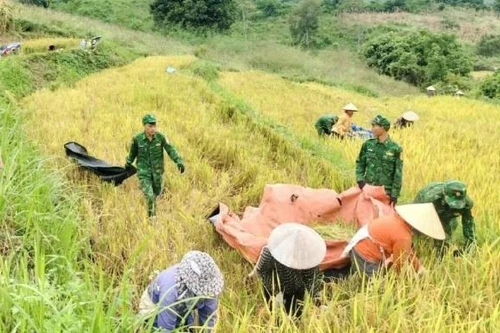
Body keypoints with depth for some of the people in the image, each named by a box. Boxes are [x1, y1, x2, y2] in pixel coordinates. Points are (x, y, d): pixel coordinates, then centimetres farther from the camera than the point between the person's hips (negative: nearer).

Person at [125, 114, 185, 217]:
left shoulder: (160, 137, -15)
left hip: (157, 171, 3)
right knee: (149, 196, -15)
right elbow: (133, 152, 4)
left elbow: (171, 150, -21)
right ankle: (151, 216, 6)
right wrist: (128, 163, 21)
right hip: (143, 171, -2)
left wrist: (179, 161, -38)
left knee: (156, 193, 22)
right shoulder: (137, 139, -15)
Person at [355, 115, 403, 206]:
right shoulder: (368, 144, 3)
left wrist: (395, 195, -8)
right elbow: (360, 163, 12)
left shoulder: (395, 149, -6)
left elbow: (398, 173, -5)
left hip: (386, 191, -3)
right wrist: (360, 179, -3)